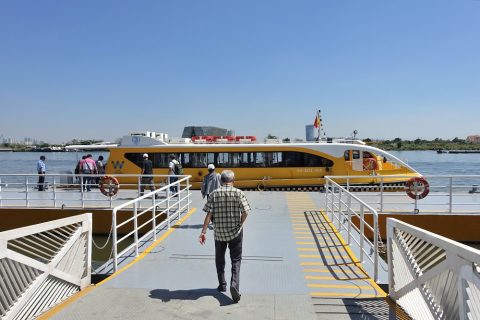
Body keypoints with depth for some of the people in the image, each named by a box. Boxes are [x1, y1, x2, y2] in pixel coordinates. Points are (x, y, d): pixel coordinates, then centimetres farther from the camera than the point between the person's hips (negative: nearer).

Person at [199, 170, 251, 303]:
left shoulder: (214, 194, -5)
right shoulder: (238, 193, -7)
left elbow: (209, 214, -10)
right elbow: (245, 212, -12)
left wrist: (203, 231, -10)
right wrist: (239, 225, 4)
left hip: (219, 232, 1)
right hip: (235, 232, -1)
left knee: (220, 260, 19)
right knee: (236, 260, 7)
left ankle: (222, 285, 29)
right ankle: (234, 284, -12)